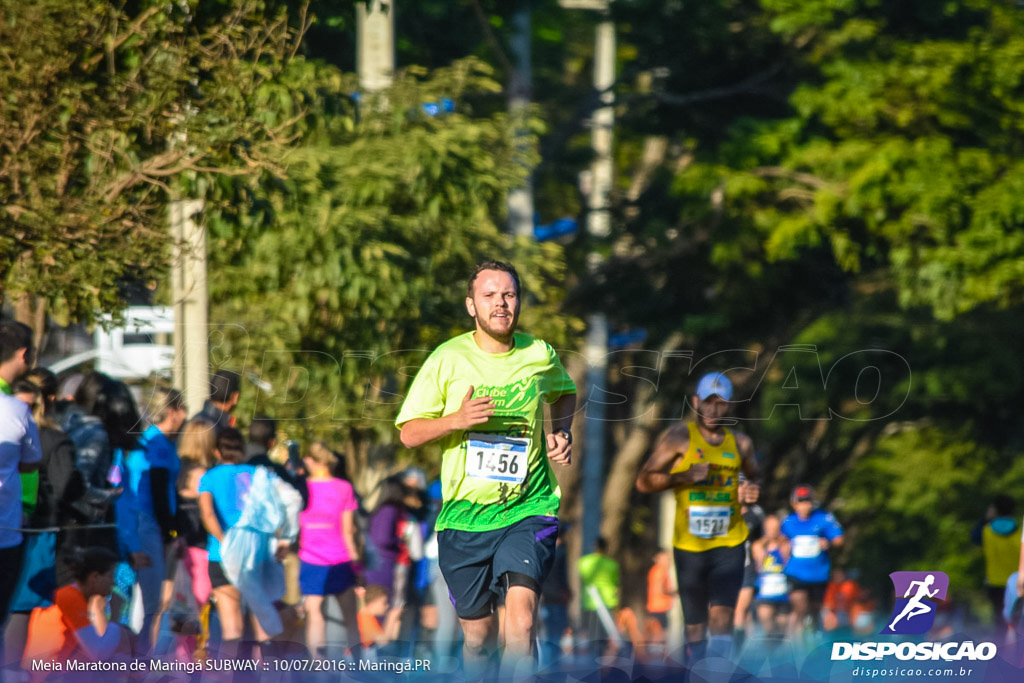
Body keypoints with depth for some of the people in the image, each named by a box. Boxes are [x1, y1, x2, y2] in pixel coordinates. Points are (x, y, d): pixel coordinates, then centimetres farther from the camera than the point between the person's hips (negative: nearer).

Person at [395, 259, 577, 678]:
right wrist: (458, 420, -19)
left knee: (521, 622, -22)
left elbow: (566, 393, 26)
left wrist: (561, 432, 6)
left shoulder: (540, 356, 2)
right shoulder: (447, 360, -3)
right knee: (477, 635, 10)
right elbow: (409, 434, -1)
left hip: (528, 512, -1)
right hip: (464, 515, 1)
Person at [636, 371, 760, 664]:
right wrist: (684, 476, -18)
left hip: (730, 544, 1)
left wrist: (753, 491, 3)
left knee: (722, 613, -16)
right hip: (689, 545, -1)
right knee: (695, 623, 6)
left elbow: (752, 476, 27)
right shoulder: (679, 437, -1)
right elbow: (643, 481, -3)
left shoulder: (740, 443, 8)